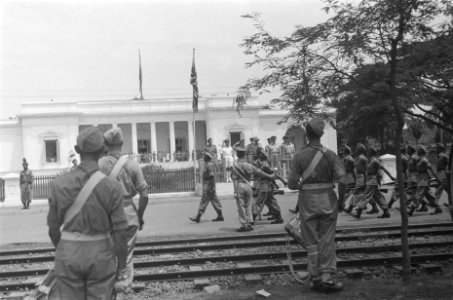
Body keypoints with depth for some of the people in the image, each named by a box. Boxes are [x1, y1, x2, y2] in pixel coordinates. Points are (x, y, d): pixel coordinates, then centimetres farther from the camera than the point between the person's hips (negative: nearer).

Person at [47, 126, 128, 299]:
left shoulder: (60, 183, -7)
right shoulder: (112, 186, -12)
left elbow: (53, 228, 1)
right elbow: (120, 231, -11)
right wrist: (122, 266, -1)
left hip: (69, 254, 1)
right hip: (100, 255, -1)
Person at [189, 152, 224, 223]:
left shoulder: (209, 165, -16)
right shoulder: (207, 164, 15)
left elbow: (212, 176, -22)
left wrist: (211, 188, -23)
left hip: (208, 187, -10)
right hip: (207, 187, 10)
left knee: (204, 202, -6)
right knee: (214, 200, 10)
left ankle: (198, 217, -3)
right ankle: (220, 216, 13)